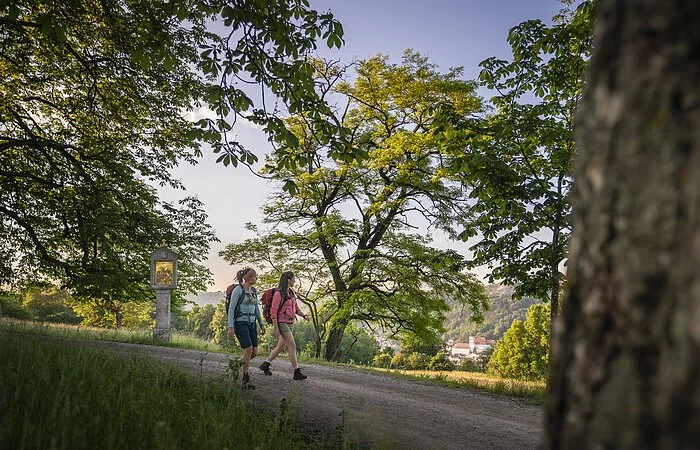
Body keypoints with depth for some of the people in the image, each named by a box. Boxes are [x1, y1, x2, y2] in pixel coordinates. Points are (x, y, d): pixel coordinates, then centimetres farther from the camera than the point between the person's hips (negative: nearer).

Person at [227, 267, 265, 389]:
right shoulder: (238, 290, -11)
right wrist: (230, 327, -17)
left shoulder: (254, 290, 11)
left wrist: (261, 324, 14)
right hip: (240, 323, -8)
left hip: (251, 324, 8)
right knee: (248, 351, -14)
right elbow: (231, 308, -11)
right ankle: (246, 381, 0)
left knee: (255, 353, 2)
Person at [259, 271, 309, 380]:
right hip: (282, 323, -9)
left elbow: (296, 309, 17)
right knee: (292, 346, -11)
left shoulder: (291, 293, 13)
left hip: (289, 323, 9)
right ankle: (297, 372, -8)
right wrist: (276, 328, -17)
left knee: (281, 347, 14)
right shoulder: (278, 293, -13)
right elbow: (273, 311, -14)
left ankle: (265, 364, 29)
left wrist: (304, 316, -2)